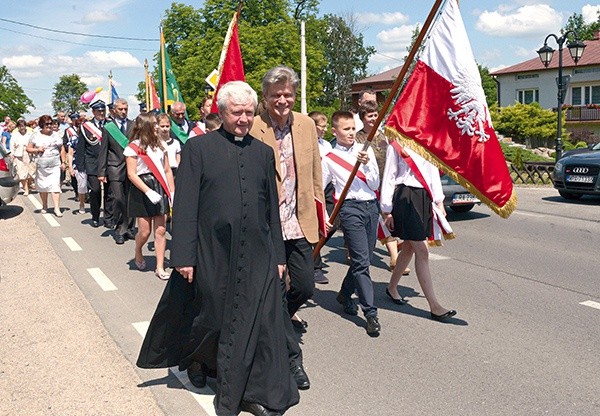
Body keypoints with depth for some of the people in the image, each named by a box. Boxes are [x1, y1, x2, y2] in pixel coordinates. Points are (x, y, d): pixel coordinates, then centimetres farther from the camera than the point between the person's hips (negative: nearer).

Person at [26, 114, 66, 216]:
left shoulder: (56, 135, 9)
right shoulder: (36, 136, 6)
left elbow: (62, 149, 13)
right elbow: (28, 148, 9)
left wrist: (63, 162, 7)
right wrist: (37, 149, -10)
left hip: (55, 165, 0)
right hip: (41, 166, 1)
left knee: (55, 186, -10)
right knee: (43, 187, 8)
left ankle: (57, 208, -11)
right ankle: (44, 206, 25)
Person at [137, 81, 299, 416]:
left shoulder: (263, 152, 10)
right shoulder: (198, 149, -1)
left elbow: (272, 208, 12)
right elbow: (185, 206, -5)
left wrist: (278, 255, 10)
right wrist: (184, 256, -9)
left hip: (258, 256, 3)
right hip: (212, 255, -3)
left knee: (260, 323, 3)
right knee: (210, 319, 12)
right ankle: (197, 358, 45)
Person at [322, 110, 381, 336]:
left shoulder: (366, 151, 10)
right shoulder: (329, 158, 2)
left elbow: (375, 185, 7)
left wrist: (367, 165, -8)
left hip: (371, 206, 5)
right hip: (350, 208, -4)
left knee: (362, 260, 11)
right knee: (361, 262, -11)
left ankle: (345, 294, 34)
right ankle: (370, 313, -9)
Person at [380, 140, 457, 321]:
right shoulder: (396, 145, -4)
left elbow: (434, 171, 19)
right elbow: (389, 177, -5)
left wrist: (439, 201, 14)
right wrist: (387, 210, -7)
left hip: (425, 197, 7)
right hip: (405, 197, -7)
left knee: (409, 247, 15)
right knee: (422, 251, -9)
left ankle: (392, 287, 33)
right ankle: (434, 306, -6)